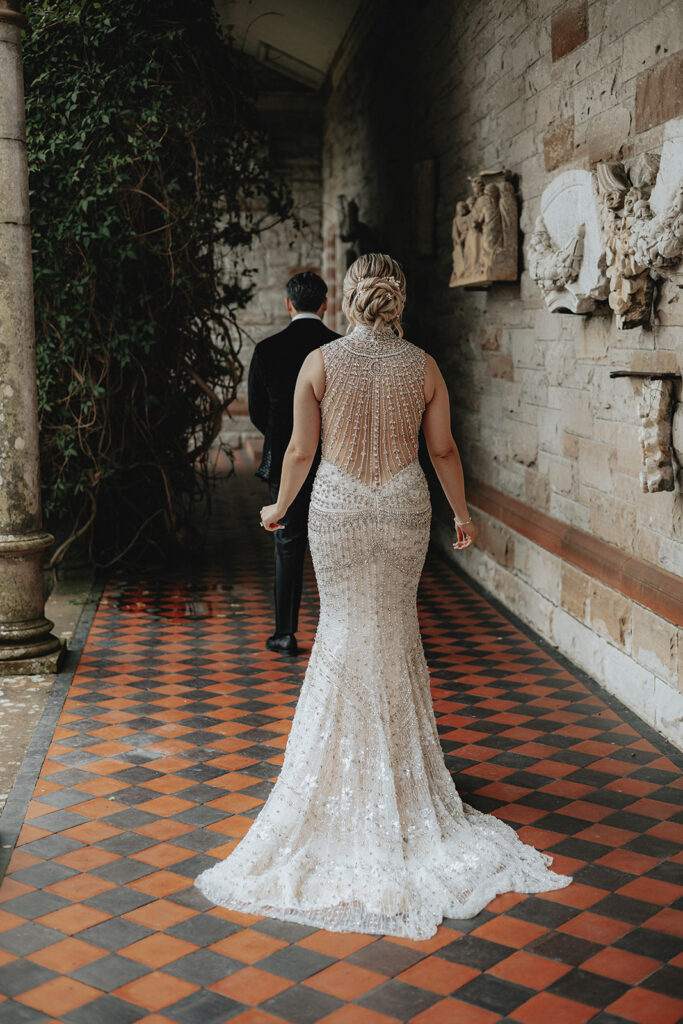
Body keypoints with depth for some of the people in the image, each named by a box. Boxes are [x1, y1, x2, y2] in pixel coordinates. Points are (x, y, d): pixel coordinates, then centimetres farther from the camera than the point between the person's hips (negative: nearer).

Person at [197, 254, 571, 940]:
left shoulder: (320, 362, -7)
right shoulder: (423, 366, -3)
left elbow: (300, 451, -4)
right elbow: (443, 451, 2)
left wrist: (277, 508, 13)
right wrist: (462, 514, 16)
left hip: (337, 508, -1)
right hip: (404, 507, 2)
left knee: (347, 627, 11)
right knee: (395, 629, 14)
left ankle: (348, 767, 19)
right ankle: (397, 766, 24)